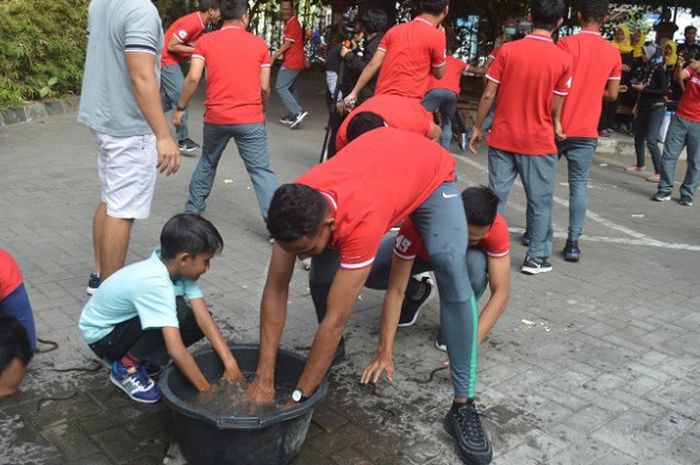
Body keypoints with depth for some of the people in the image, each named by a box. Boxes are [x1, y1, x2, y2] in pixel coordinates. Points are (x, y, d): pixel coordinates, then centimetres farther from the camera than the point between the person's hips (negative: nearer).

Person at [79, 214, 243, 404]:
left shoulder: (177, 268, -14)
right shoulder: (154, 282, -37)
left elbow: (204, 319, -17)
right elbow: (175, 349, -40)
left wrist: (231, 364, -25)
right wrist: (206, 390, -33)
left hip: (129, 321, 8)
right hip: (101, 334, -8)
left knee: (197, 320, -9)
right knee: (178, 312, -29)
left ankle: (139, 355, 8)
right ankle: (127, 367, -9)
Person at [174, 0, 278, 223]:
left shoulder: (205, 41, 2)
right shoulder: (259, 43, 2)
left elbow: (193, 78, -7)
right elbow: (264, 87, 1)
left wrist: (180, 108, 4)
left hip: (216, 117, 2)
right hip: (251, 119, -2)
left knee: (208, 162, 24)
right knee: (261, 170, -1)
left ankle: (193, 208, 33)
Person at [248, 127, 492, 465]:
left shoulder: (361, 219, -46)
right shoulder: (295, 206, -30)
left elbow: (335, 320, -40)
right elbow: (275, 291, -22)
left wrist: (298, 399, -33)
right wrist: (263, 379, -23)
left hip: (432, 174, -5)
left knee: (454, 283, -22)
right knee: (321, 275, -9)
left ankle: (463, 404, -10)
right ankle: (335, 346, 20)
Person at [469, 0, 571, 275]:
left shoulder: (507, 50, -5)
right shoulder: (563, 60, -7)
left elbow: (488, 94, -4)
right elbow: (555, 107, -3)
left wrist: (477, 127, 7)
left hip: (502, 138, 2)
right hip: (538, 142, -2)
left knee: (496, 196, 10)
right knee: (540, 202, 9)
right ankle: (537, 259, 15)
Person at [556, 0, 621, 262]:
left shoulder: (566, 44, -8)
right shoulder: (613, 53, 2)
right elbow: (612, 95, 7)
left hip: (557, 127, -2)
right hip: (586, 131, 2)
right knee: (579, 185, 5)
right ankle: (573, 242, 1)